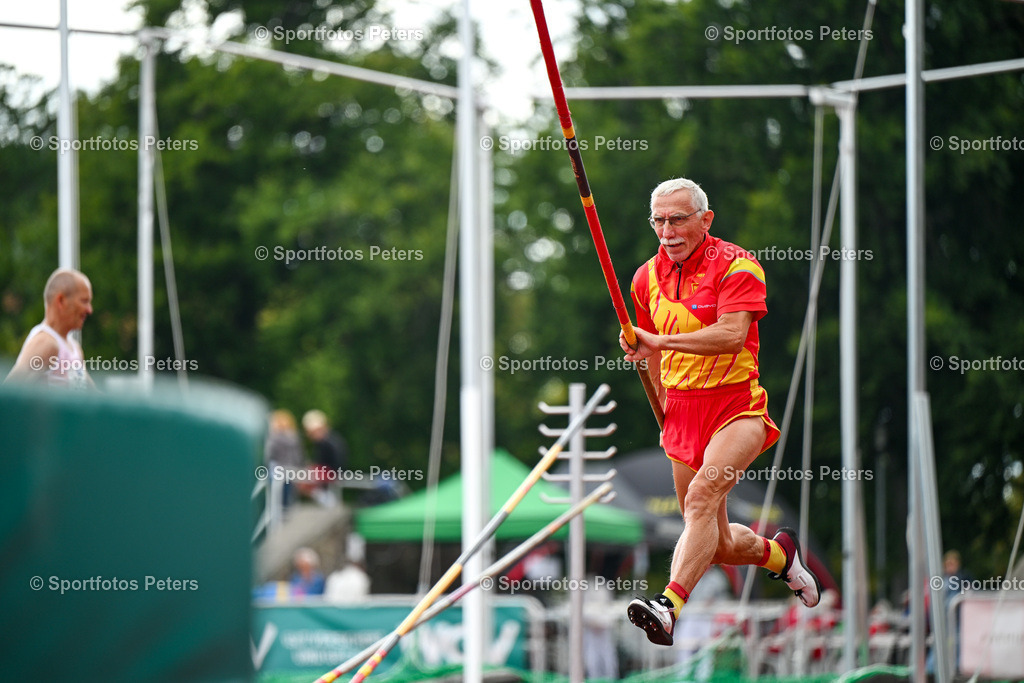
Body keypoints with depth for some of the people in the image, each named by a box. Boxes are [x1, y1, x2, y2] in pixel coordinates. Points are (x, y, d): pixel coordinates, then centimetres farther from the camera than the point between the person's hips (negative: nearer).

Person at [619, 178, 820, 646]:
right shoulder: (647, 278, 9)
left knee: (702, 497, -31)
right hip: (682, 410, 6)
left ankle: (670, 606, -43)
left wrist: (660, 341, -31)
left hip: (736, 403, -6)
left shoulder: (736, 266, -11)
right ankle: (778, 552, 41)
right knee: (718, 546, 10)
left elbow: (732, 334, -26)